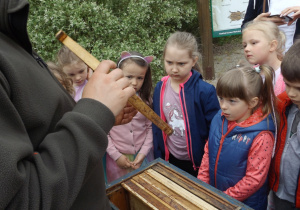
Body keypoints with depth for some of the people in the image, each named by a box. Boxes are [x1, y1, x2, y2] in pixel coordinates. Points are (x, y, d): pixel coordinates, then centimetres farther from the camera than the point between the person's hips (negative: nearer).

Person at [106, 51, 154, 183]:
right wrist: (116, 156, -9)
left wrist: (143, 152, -6)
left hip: (143, 157, 2)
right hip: (118, 158, -2)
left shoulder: (145, 99, -4)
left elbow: (150, 127, 1)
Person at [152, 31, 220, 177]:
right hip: (171, 159, 4)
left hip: (198, 161, -4)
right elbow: (157, 126, 2)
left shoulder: (205, 91, -21)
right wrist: (158, 156, 6)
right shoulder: (160, 88, -8)